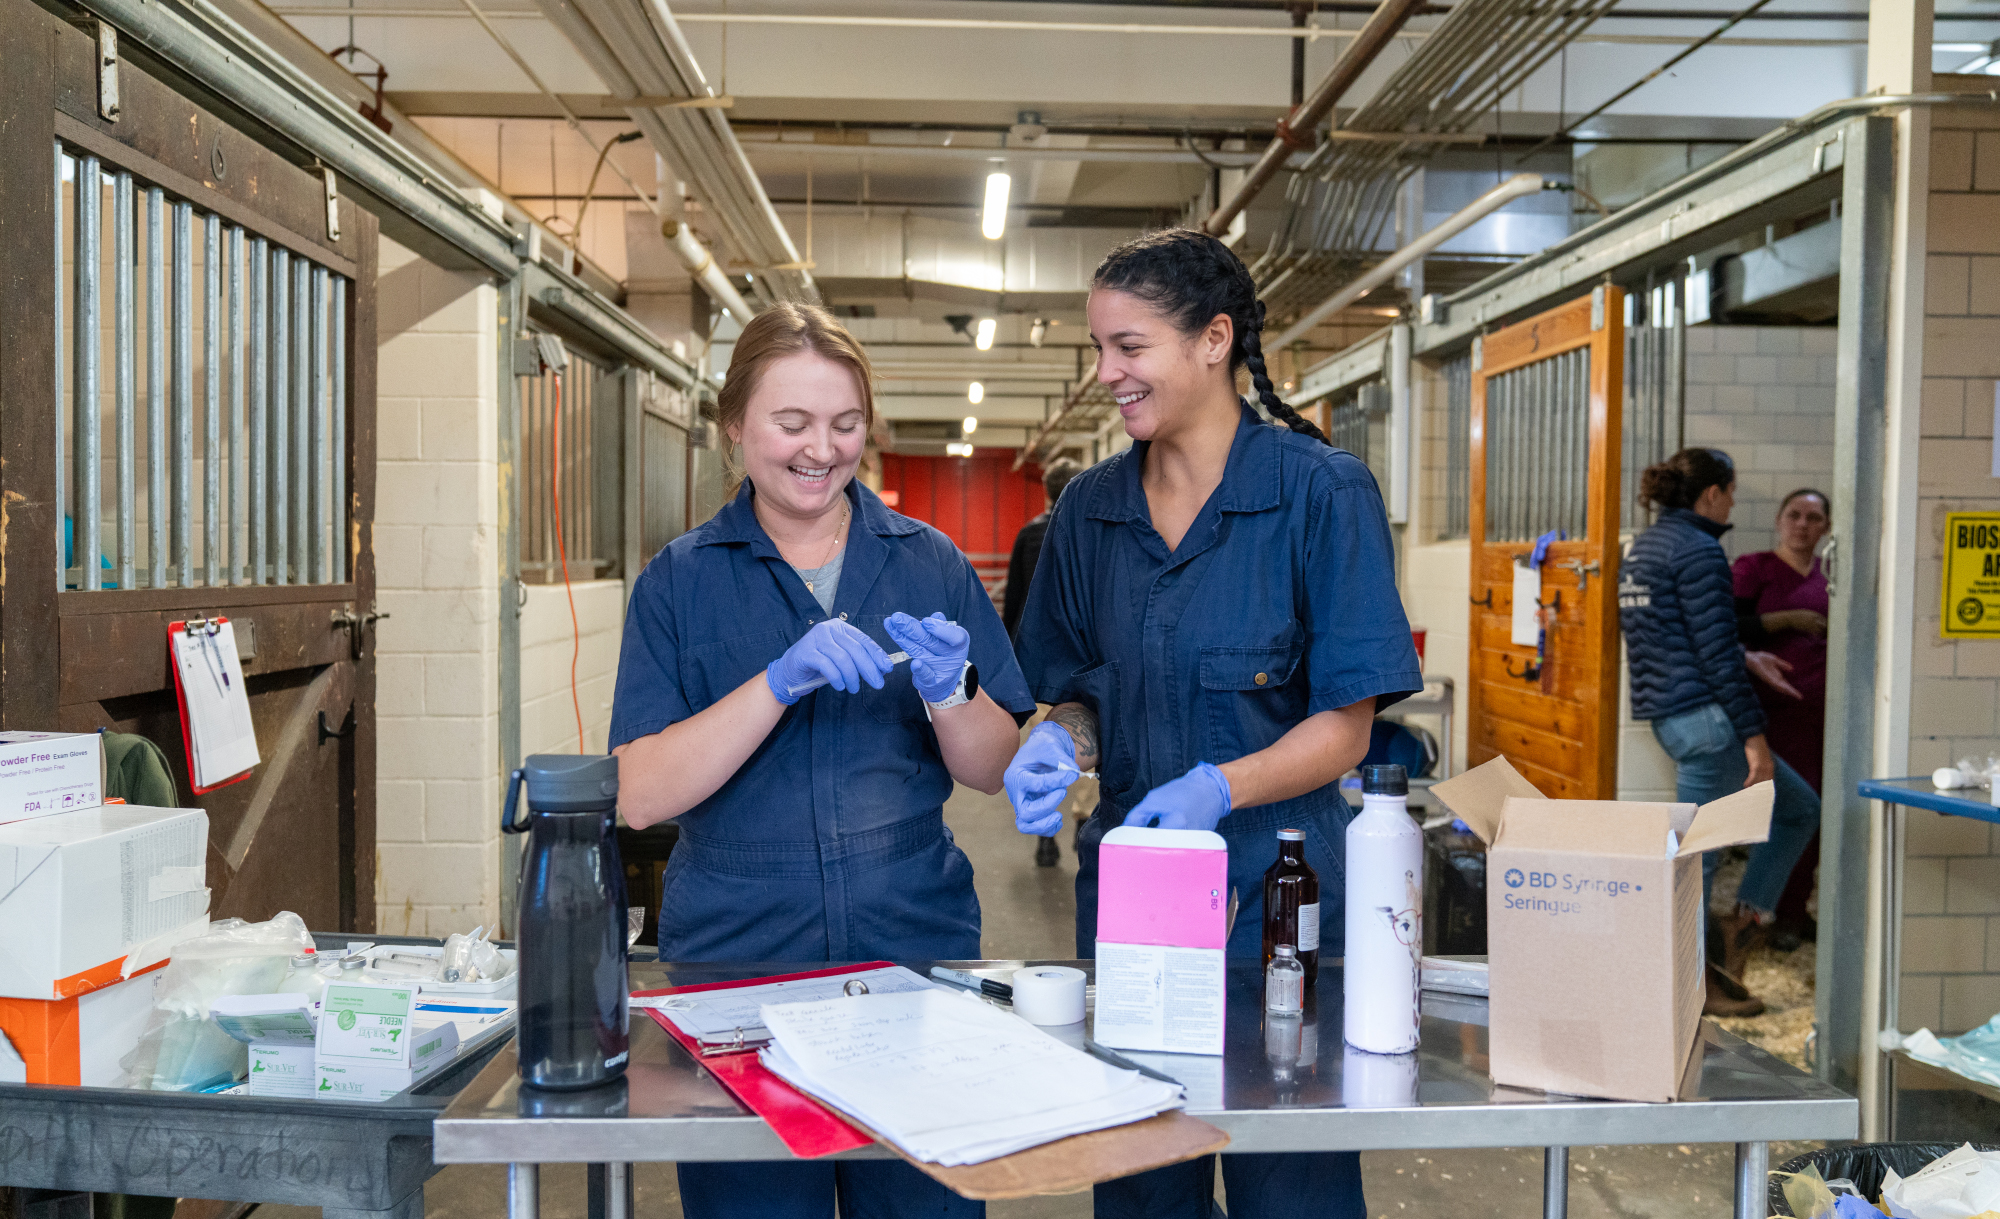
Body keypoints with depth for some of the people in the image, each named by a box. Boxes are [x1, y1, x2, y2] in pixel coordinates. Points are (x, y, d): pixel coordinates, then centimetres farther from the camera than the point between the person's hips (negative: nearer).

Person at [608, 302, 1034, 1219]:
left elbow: (992, 772, 5)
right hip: (734, 958, -1)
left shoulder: (930, 564, 5)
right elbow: (641, 796, -10)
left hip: (915, 947, 1)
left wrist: (950, 689, -15)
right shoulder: (680, 581, 1)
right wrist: (782, 680, -21)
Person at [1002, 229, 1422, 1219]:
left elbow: (1346, 726, -10)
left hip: (1278, 888, -4)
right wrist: (1062, 743, -10)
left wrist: (1217, 787, -25)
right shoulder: (1090, 508, 5)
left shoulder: (1321, 491, -9)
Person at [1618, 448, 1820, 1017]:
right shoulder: (1699, 551, -13)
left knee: (1798, 807, 17)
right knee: (1696, 852, -1)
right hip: (1704, 714, -10)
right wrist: (1755, 736, -16)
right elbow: (1718, 654, -18)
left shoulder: (1641, 547, 16)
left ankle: (1740, 925, 15)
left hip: (1665, 714, 10)